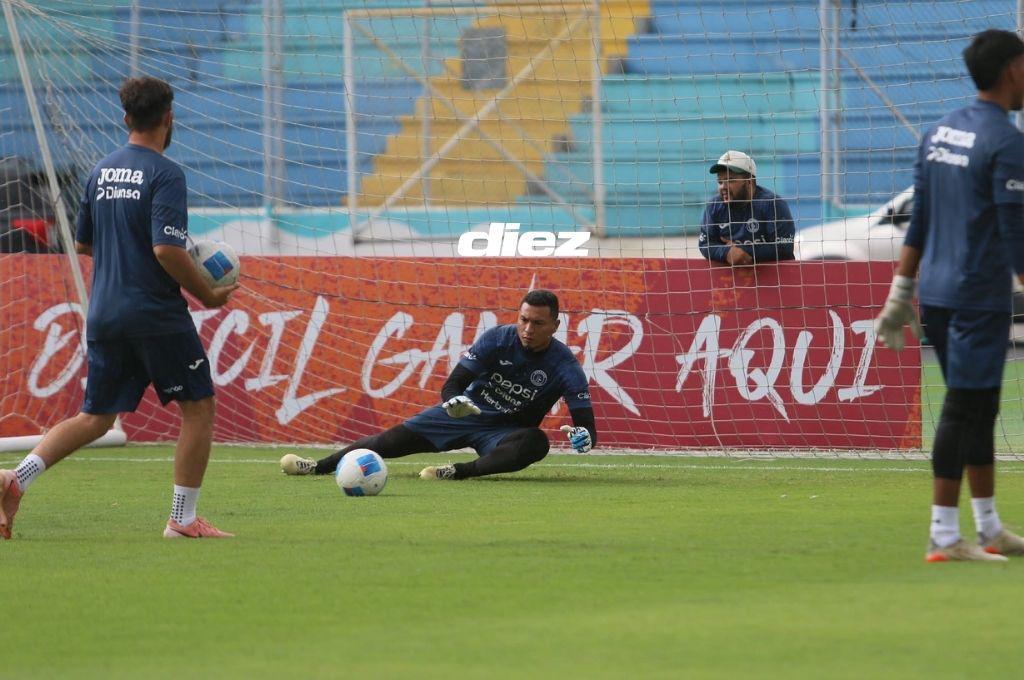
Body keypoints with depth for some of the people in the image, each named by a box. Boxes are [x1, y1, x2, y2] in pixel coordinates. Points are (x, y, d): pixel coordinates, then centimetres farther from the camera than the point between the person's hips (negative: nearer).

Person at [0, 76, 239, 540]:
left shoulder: (102, 172, 10)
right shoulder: (165, 174, -12)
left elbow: (83, 243, 20)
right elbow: (167, 250, -21)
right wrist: (207, 295, -9)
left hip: (104, 314, 7)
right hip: (157, 316, -7)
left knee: (96, 418, 13)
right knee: (198, 407, 7)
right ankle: (183, 519, 5)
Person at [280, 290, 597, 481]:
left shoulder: (565, 366, -18)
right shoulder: (498, 339, -13)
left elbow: (587, 423, -21)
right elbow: (453, 384, -14)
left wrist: (584, 436, -46)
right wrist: (454, 400, -39)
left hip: (506, 431, -2)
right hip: (465, 411, 2)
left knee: (536, 443, -36)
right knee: (398, 437, -10)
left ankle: (459, 471, -43)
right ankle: (321, 466, -2)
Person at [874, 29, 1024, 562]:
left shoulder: (939, 133, 12)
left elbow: (917, 223, 15)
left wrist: (900, 297, 17)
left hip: (935, 293, 8)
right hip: (980, 297, -8)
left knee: (978, 411, 15)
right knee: (963, 412, -6)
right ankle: (943, 537, -7)